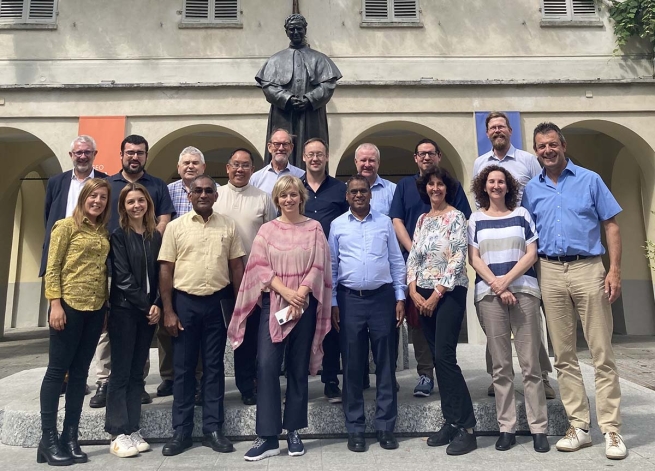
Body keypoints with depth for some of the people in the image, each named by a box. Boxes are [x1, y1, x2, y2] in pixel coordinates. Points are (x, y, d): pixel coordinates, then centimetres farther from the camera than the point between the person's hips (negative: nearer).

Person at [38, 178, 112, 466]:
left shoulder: (104, 232, 12)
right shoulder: (66, 226, -3)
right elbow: (52, 268, -7)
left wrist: (105, 306, 8)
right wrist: (55, 304, -14)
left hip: (96, 309, 6)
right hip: (69, 305, -6)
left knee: (79, 372, 10)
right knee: (57, 370, 2)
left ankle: (70, 436, 19)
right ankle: (48, 438, 12)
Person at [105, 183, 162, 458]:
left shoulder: (156, 236, 9)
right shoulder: (118, 235, -3)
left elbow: (159, 275, 7)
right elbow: (122, 277, -10)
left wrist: (157, 306, -7)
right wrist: (146, 305, -12)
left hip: (149, 311, 4)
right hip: (124, 310, -4)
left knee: (137, 373, 9)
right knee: (121, 372, 0)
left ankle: (133, 430, 16)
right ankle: (118, 434, 8)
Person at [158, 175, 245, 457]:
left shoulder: (228, 226, 3)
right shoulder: (176, 227, 0)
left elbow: (237, 267, 6)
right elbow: (166, 270, -1)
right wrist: (168, 311, -5)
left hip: (217, 302, 1)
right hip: (185, 302, -1)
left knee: (214, 367, 9)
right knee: (183, 367, 8)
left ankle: (213, 429, 20)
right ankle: (181, 431, 21)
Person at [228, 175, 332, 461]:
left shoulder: (314, 228, 6)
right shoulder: (267, 230, 7)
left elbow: (319, 266, -1)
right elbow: (260, 267, -2)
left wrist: (301, 294, -13)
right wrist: (286, 291, -14)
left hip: (305, 304, 0)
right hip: (273, 303, 0)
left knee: (298, 367, 7)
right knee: (266, 365, -8)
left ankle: (294, 432, 19)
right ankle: (268, 436, 1)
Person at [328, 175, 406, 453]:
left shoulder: (385, 222, 8)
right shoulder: (337, 225, 6)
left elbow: (397, 262, 8)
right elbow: (331, 266, 6)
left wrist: (400, 297, 3)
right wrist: (332, 303, 1)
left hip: (382, 297, 1)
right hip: (349, 298, 0)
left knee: (385, 363, 5)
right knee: (352, 364, 6)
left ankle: (385, 426, 18)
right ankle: (355, 429, 17)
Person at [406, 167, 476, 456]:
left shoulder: (456, 217, -4)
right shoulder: (422, 220, 14)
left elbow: (458, 260, -12)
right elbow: (413, 258, 11)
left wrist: (436, 295, -13)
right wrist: (414, 292, -3)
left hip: (449, 293, -6)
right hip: (423, 296, 6)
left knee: (445, 357, -11)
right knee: (438, 358, 8)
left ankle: (466, 427, -1)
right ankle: (451, 422, 18)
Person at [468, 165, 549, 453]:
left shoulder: (521, 214, 11)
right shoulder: (476, 219, 11)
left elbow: (531, 253, 4)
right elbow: (474, 259, 4)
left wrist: (507, 279, -10)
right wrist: (497, 286, -8)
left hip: (524, 290, 0)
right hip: (489, 295, 0)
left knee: (530, 363, 0)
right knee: (501, 365, 3)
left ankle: (539, 429, 9)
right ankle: (506, 428, 10)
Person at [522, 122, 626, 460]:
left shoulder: (589, 180, 5)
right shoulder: (530, 190, 11)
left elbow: (611, 226, 2)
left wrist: (615, 270, -7)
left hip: (588, 268, -2)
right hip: (550, 273, 3)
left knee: (602, 353, -1)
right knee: (564, 355, 6)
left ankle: (611, 430, 9)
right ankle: (579, 427, 16)